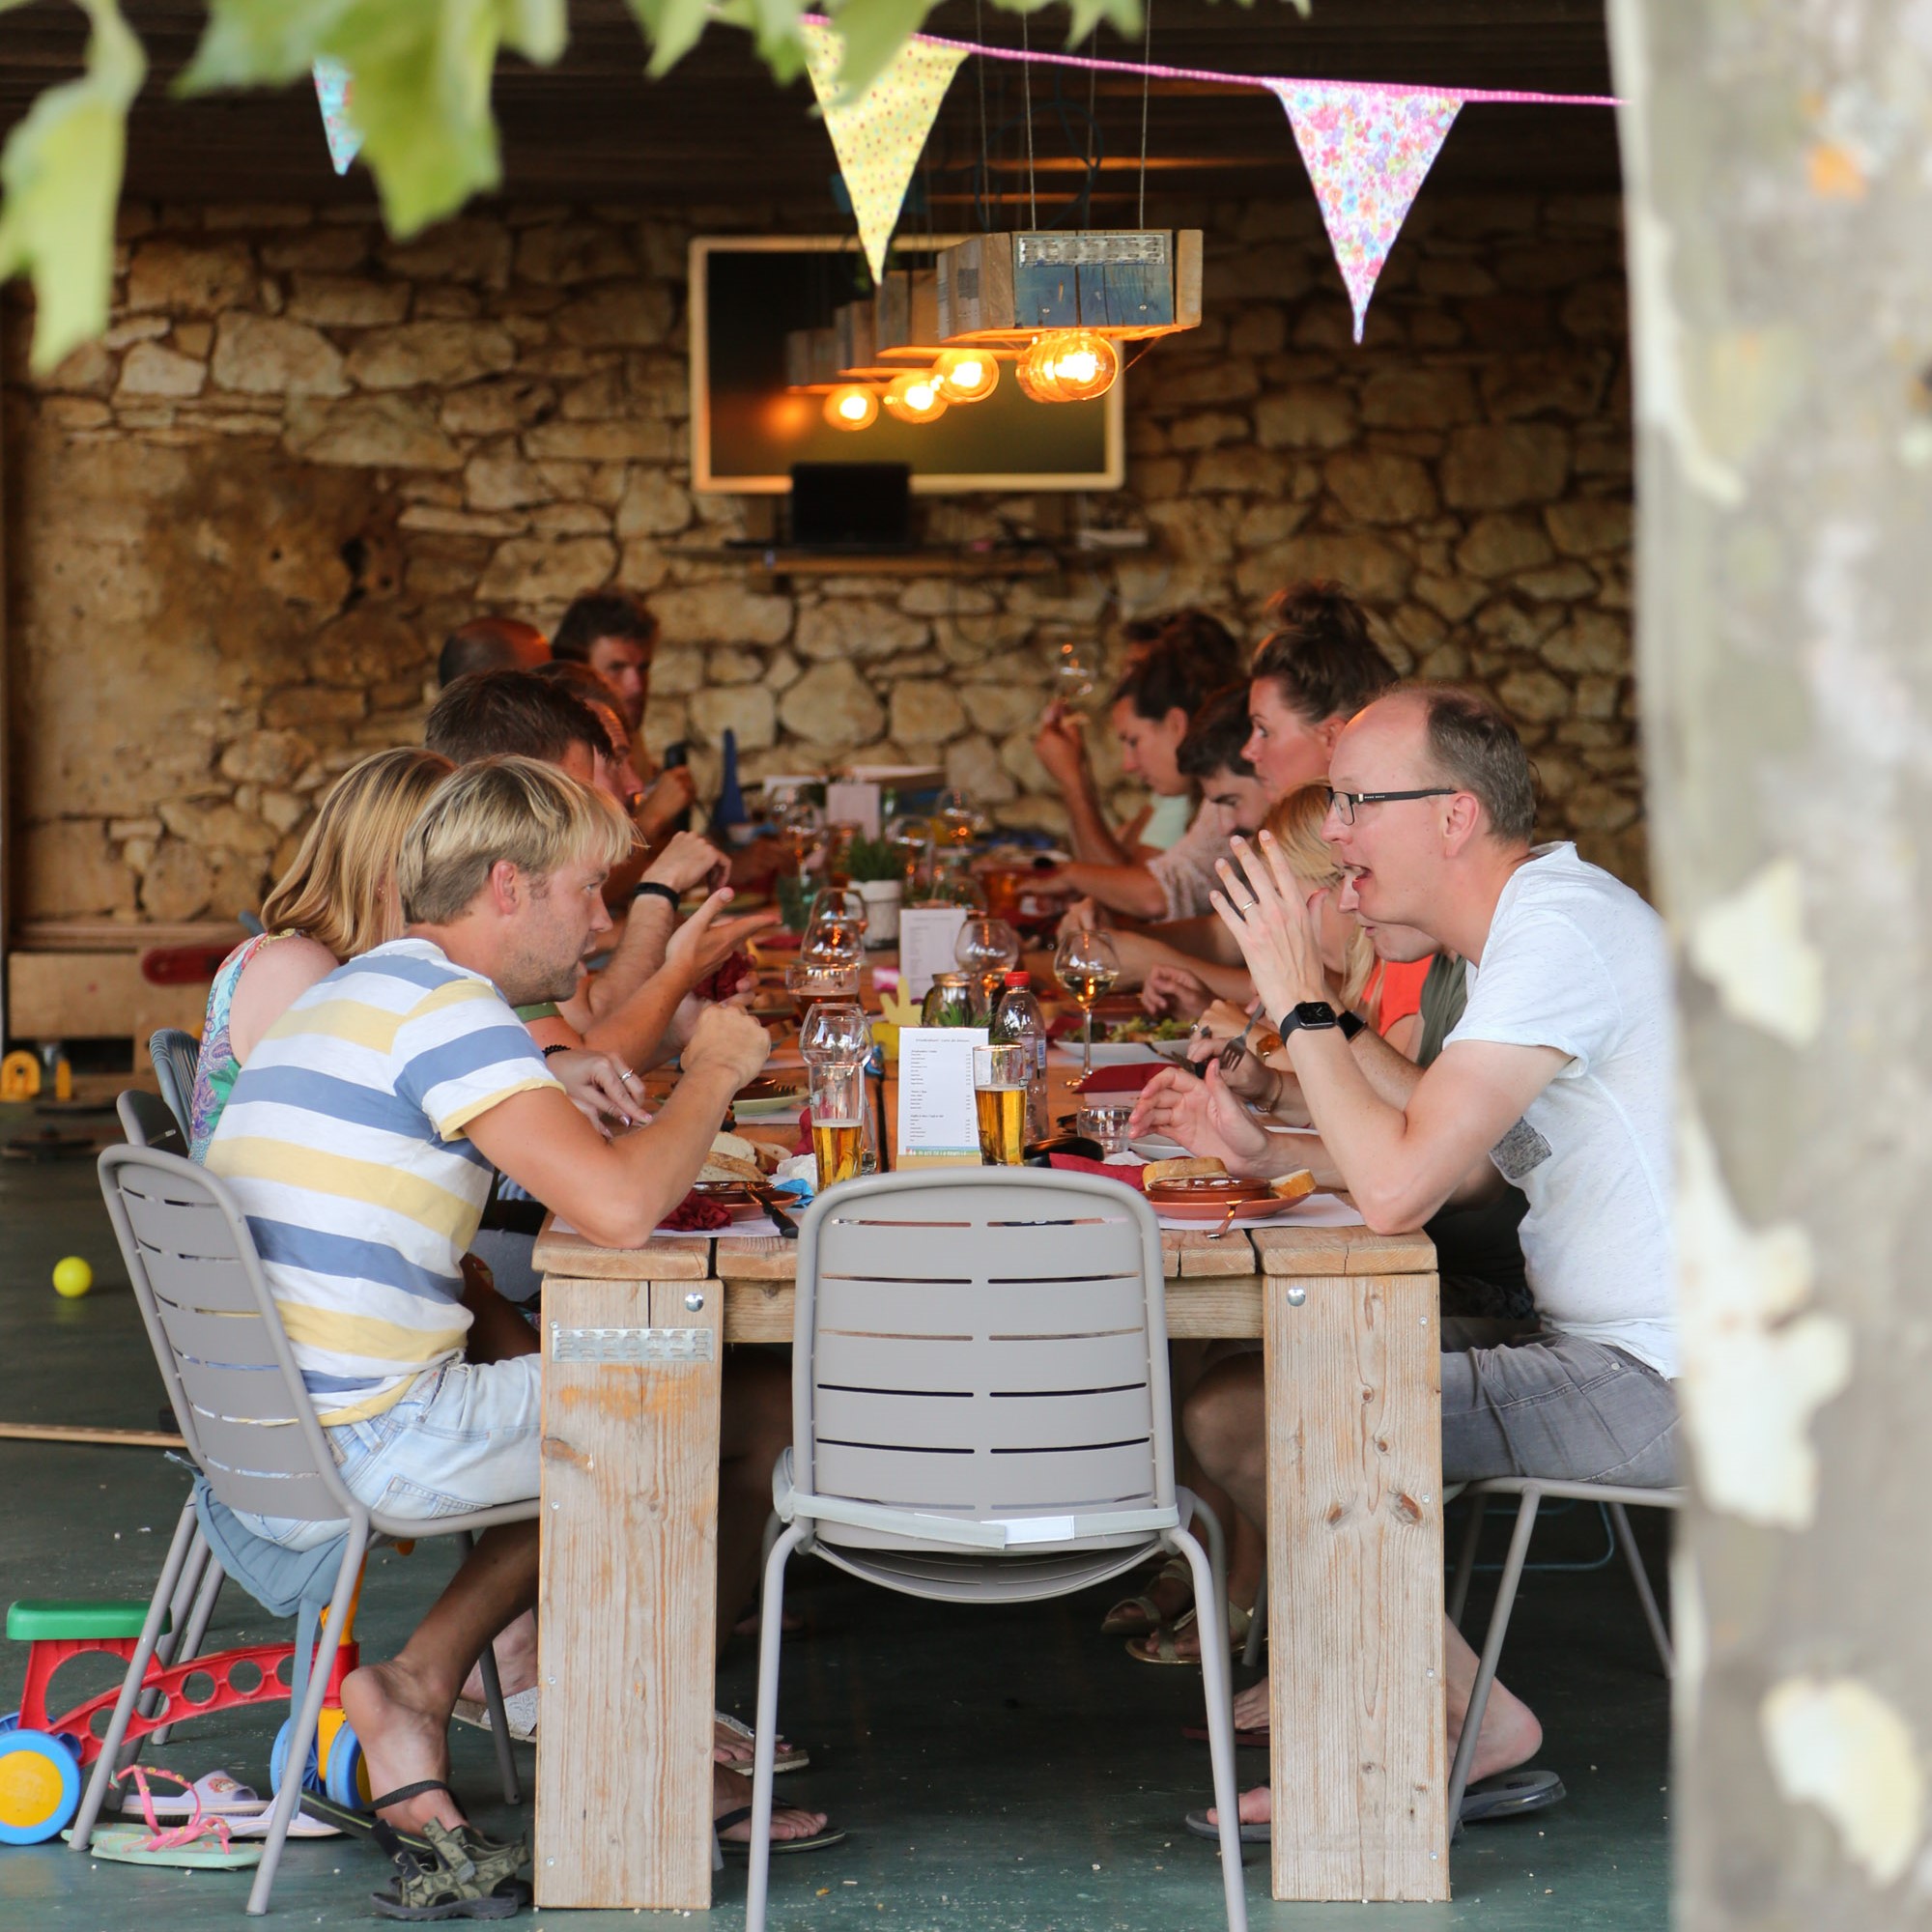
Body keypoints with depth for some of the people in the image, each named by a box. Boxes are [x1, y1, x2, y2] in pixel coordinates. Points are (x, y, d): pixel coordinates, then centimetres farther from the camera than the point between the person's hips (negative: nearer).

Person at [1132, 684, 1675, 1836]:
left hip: (1651, 1383, -11)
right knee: (1236, 1397, 11)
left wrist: (1303, 1003, -15)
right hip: (1615, 1355, 11)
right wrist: (1266, 1157, 9)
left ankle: (1471, 1719, 5)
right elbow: (1458, 1160, 18)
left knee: (1255, 1423, -14)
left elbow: (1399, 1190, -26)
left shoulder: (1559, 933, -20)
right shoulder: (1536, 923, 13)